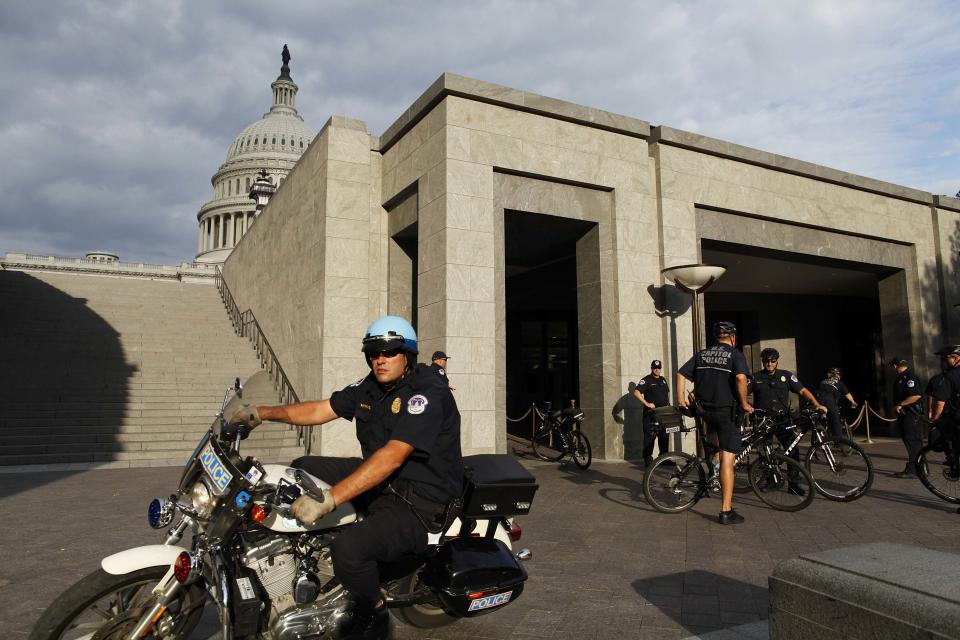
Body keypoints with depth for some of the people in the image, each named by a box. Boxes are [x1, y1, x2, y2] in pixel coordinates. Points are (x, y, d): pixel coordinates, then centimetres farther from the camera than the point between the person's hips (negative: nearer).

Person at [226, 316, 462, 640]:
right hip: (377, 481, 9)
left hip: (418, 502, -9)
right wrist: (262, 412, -1)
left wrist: (328, 499, -37)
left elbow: (393, 456, -33)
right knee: (303, 468, 12)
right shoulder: (370, 386, 5)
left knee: (349, 549, -31)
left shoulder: (428, 392, -23)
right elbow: (320, 410, 10)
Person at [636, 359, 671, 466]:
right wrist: (647, 403, -22)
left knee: (664, 436, 11)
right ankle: (648, 459, -3)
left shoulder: (663, 380, 17)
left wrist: (668, 404, 13)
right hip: (650, 414, -7)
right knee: (650, 436, -7)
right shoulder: (646, 380, -6)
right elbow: (636, 392, -18)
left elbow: (667, 392, 28)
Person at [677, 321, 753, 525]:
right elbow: (741, 378, -20)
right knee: (728, 461, -3)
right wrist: (744, 404, -9)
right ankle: (726, 511, -2)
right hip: (727, 411, -5)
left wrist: (681, 400, 8)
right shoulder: (736, 355, -3)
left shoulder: (701, 355, 10)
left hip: (704, 410, 5)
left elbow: (681, 374, 4)